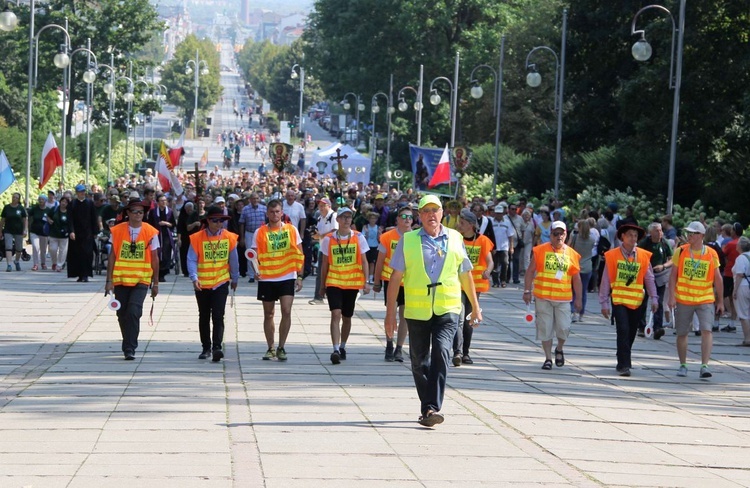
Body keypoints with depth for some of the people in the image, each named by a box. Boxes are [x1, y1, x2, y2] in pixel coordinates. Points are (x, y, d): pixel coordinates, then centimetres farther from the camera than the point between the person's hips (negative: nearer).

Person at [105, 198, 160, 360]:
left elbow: (154, 258, 5)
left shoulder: (150, 232, -1)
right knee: (122, 315, 6)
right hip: (121, 279, 2)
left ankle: (130, 349, -12)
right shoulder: (117, 231, 1)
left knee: (133, 312, -17)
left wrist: (155, 283, 7)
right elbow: (112, 256, 5)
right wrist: (109, 280, 1)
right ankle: (129, 347, 25)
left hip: (141, 280, -2)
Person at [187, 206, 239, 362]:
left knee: (218, 316, -12)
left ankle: (217, 347, -19)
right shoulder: (197, 238, -7)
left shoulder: (230, 238, -2)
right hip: (202, 284, 1)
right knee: (204, 317, 12)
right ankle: (206, 348, 24)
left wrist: (235, 279, 18)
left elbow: (234, 260, 9)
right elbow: (192, 260, -9)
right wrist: (194, 278, -23)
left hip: (221, 283, -1)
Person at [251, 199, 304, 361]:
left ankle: (281, 347, -1)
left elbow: (299, 255, 6)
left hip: (287, 278, -1)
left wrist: (299, 276, 2)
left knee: (286, 311, -11)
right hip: (266, 279, 1)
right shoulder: (260, 232, 1)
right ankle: (271, 348, 19)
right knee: (268, 314, 8)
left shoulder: (291, 230, 3)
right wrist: (256, 269, -19)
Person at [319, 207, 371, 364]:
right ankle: (336, 350, -21)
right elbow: (325, 264, 8)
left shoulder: (358, 238, 1)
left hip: (352, 283, 1)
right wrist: (322, 285, 11)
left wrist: (366, 282, -5)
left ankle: (342, 347, 30)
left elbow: (363, 261, 3)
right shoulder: (329, 239, 1)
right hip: (334, 282, -1)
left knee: (347, 317, 12)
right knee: (336, 314, -16)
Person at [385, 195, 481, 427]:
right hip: (416, 310, 1)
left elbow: (465, 275, 17)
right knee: (419, 362, 7)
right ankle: (427, 408, 23)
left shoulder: (454, 238, 8)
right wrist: (390, 312, 1)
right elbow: (395, 277, 5)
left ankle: (433, 407, -23)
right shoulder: (408, 240, 4)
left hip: (447, 310, -1)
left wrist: (475, 307, 21)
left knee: (441, 352, -20)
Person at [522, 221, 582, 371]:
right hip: (543, 297, -1)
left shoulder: (571, 254, 4)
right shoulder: (540, 250, 0)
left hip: (563, 298, 1)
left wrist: (578, 299, 8)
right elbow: (530, 271, 4)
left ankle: (559, 349, 25)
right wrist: (527, 291, -2)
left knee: (564, 328, -5)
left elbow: (576, 278, 9)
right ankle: (548, 358, 14)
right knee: (545, 328, 2)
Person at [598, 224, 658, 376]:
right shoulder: (612, 255, -1)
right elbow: (606, 280, 2)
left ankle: (623, 362, 26)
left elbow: (649, 279, 6)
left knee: (631, 334, 9)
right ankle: (624, 365, -10)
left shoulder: (644, 256, 4)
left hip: (637, 301, 3)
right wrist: (604, 303, 0)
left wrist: (653, 298, -3)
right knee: (623, 331, -13)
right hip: (619, 300, -2)